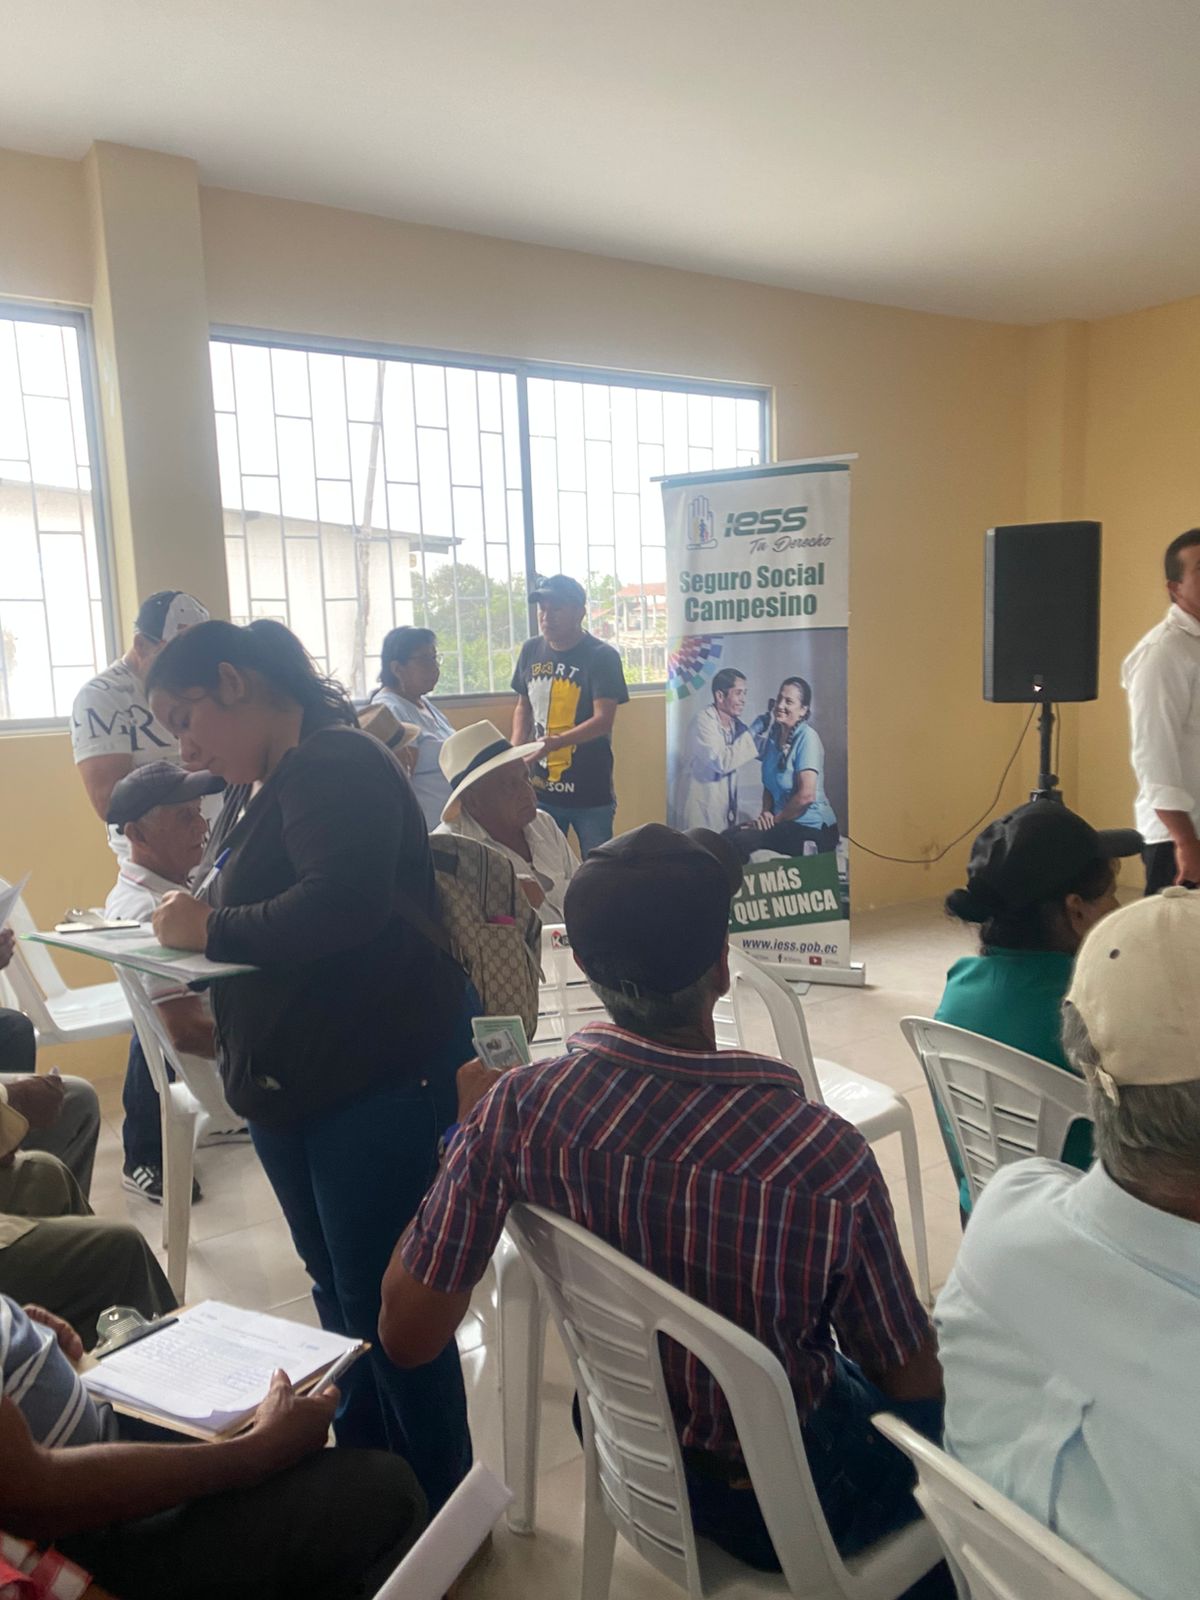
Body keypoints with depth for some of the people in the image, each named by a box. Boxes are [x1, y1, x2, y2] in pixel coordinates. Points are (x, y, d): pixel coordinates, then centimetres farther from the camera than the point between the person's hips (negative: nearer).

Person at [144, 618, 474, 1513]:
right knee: (339, 1295, 20)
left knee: (384, 1304, 2)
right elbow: (269, 927, 14)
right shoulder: (257, 788, 13)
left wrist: (210, 927, -19)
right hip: (293, 1086, 9)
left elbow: (343, 904, -30)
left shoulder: (337, 765, -16)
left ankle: (444, 1502, 21)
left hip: (378, 1085, -9)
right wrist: (196, 945, -5)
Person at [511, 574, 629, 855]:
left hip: (591, 794, -4)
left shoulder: (602, 656, -10)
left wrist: (554, 742, -31)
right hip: (540, 791, 4)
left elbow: (603, 720, -18)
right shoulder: (531, 650, 6)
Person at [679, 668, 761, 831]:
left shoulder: (735, 723, 4)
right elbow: (722, 762, -28)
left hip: (728, 804, 7)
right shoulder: (703, 720, -17)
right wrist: (751, 735, -21)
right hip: (704, 804, -7)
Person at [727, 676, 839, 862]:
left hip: (812, 829, -7)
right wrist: (766, 813, -2)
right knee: (730, 835, -11)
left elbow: (806, 795, -20)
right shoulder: (774, 734, 9)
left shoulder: (807, 737, -13)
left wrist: (775, 819, -10)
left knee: (739, 840, -23)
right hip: (785, 824, 7)